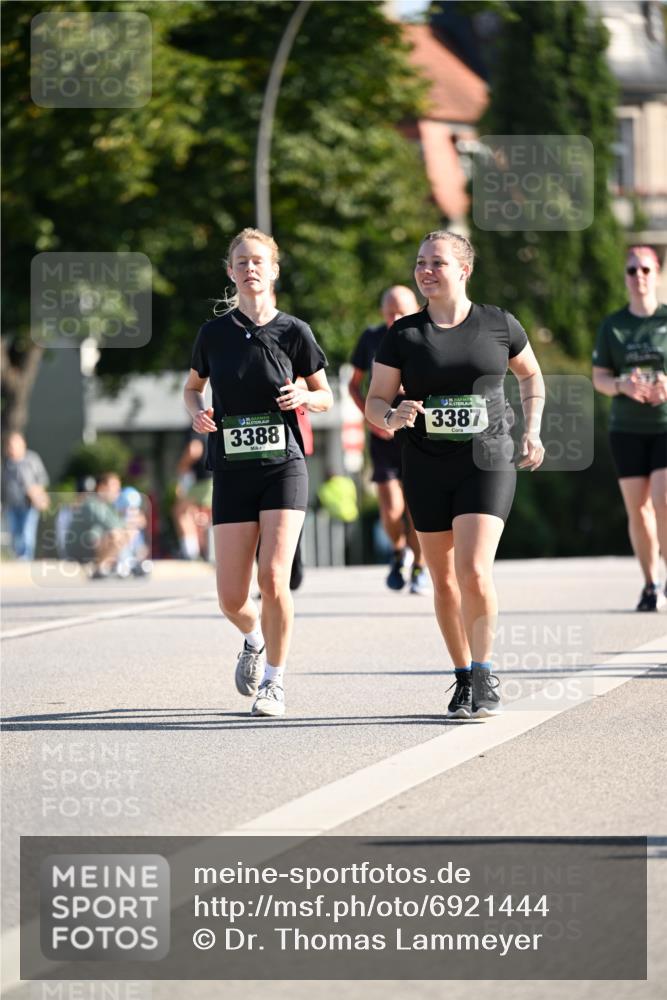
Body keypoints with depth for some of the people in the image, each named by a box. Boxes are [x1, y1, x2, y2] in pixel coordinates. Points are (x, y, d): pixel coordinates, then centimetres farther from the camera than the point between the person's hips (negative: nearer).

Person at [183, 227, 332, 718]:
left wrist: (305, 397, -13)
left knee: (273, 577, -17)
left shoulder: (293, 331, -1)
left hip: (284, 467, -2)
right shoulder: (214, 333, 3)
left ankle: (275, 680, 2)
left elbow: (326, 395, 9)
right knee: (232, 598, -2)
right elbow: (192, 387, 18)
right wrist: (197, 412, -3)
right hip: (232, 471, 2)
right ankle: (254, 640, 35)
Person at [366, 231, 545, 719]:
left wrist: (532, 431, 9)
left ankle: (484, 677, -6)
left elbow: (532, 375, 19)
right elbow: (374, 403, 3)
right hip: (427, 469, 2)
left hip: (487, 463, -2)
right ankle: (464, 678, 22)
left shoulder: (500, 325, 2)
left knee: (474, 570, -17)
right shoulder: (403, 335, 2)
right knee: (445, 581, 7)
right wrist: (393, 417, -19)